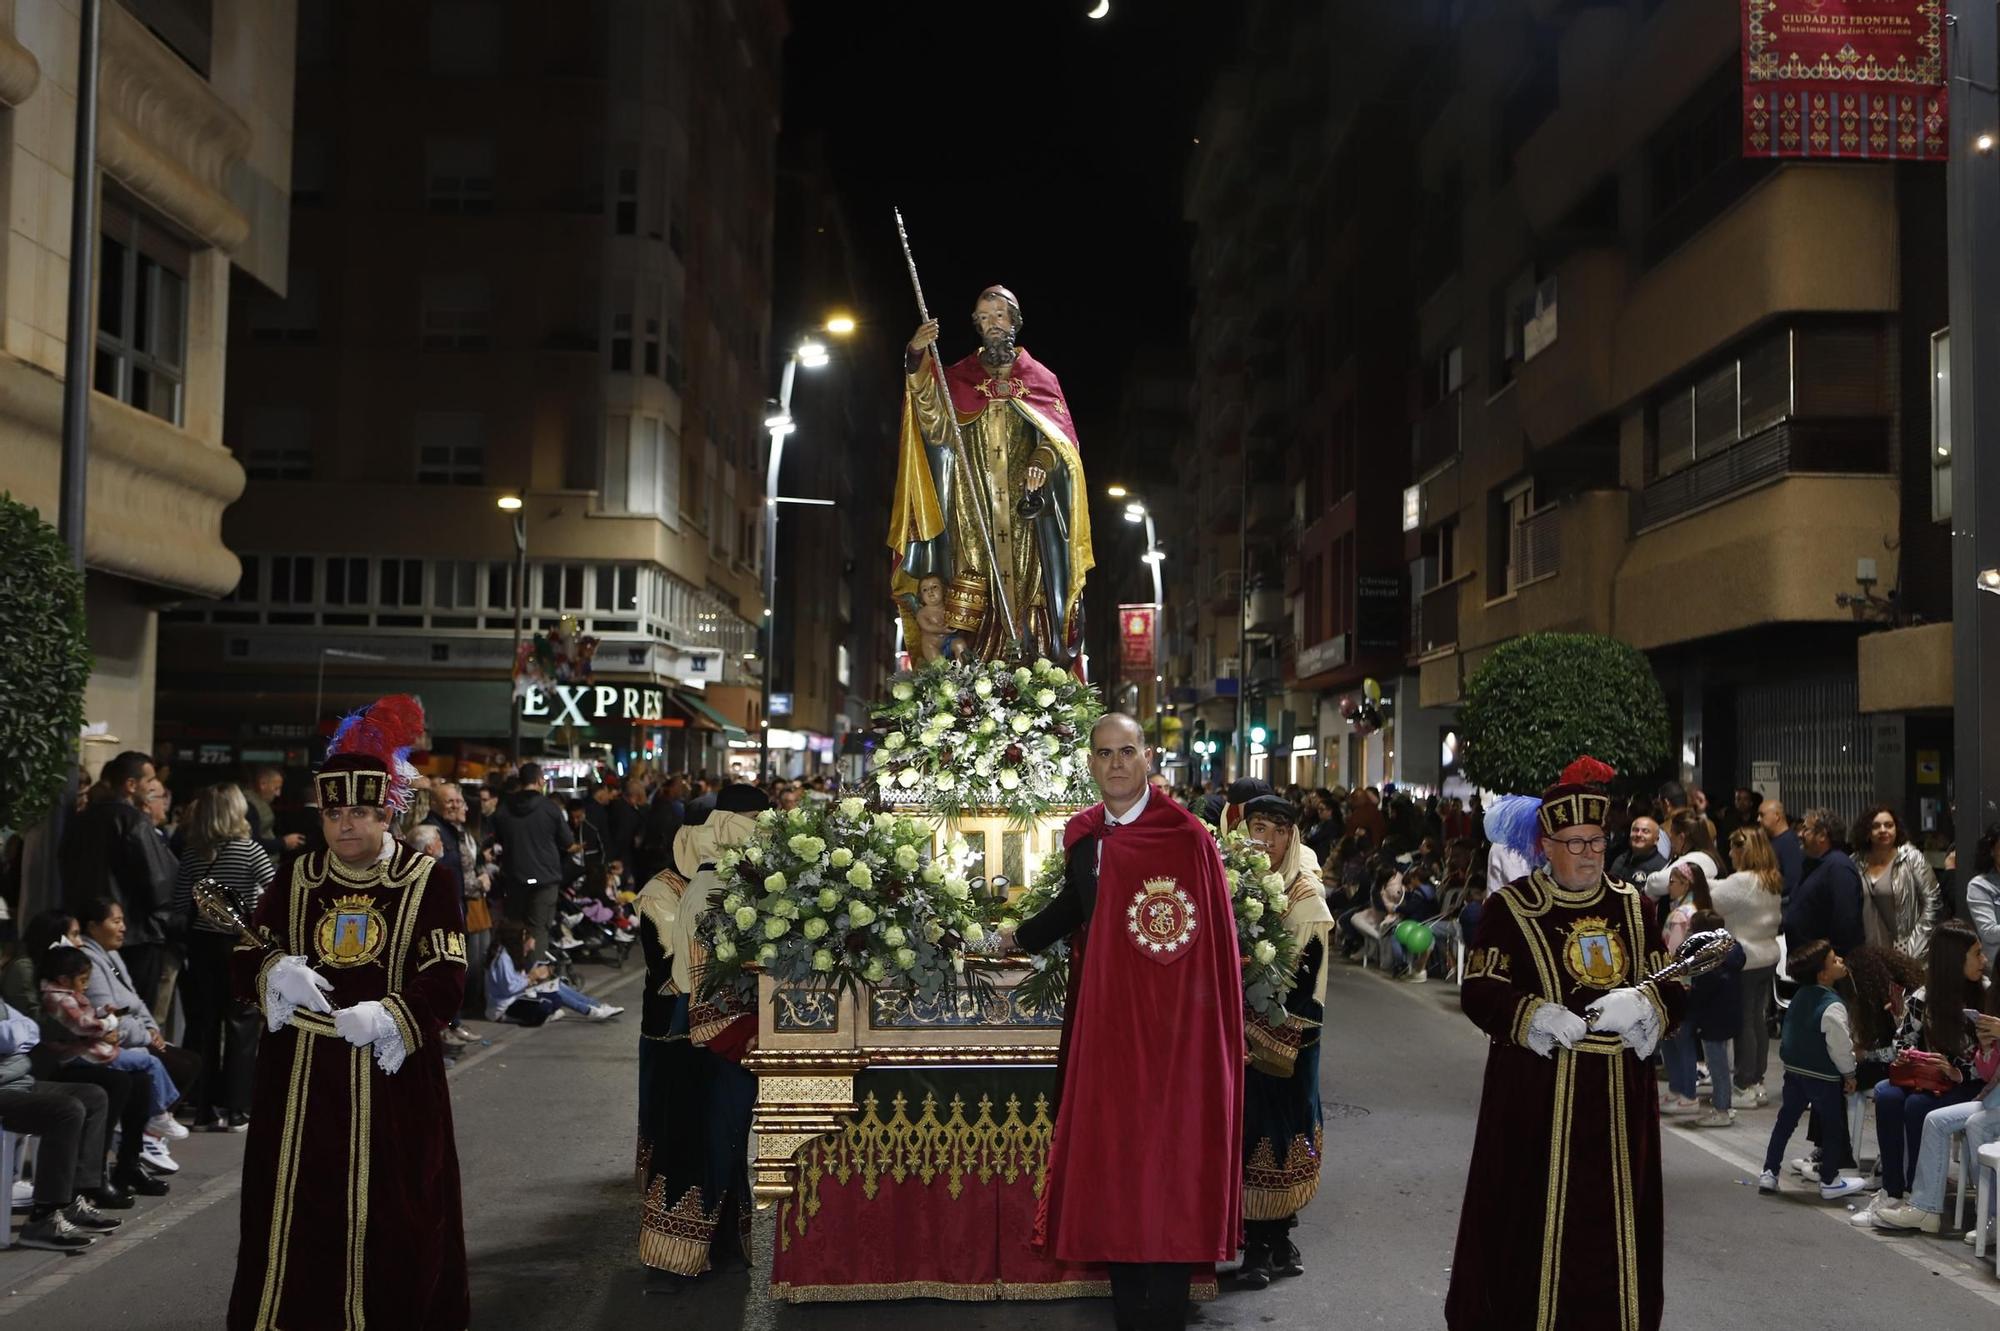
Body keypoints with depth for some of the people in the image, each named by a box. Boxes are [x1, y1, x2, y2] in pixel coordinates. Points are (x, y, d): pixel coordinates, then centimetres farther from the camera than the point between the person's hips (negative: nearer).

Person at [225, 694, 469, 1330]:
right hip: (299, 1076, 3)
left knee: (388, 1221, 1)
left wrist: (388, 1017, -25)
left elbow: (446, 984, -9)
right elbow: (246, 963, 10)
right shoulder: (295, 876, 7)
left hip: (390, 1076, -3)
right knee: (296, 1218, 8)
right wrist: (276, 973, -12)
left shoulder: (428, 879, -4)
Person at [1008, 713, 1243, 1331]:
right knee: (1110, 1159, 9)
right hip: (1102, 1020, 6)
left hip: (1167, 1025, -6)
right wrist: (1019, 937, 37)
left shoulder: (1185, 834, -11)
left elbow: (1213, 942, -11)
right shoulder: (1082, 835, 8)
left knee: (1162, 1163, 0)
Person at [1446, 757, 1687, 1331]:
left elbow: (1672, 988, 8)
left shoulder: (1633, 906, 11)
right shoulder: (1510, 907, -1)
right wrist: (1535, 1015, -24)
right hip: (1537, 1098, -4)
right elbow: (1478, 991, -7)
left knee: (1613, 1221, 8)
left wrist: (1641, 1003, -14)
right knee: (1534, 1220, -1)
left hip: (1619, 1096, 4)